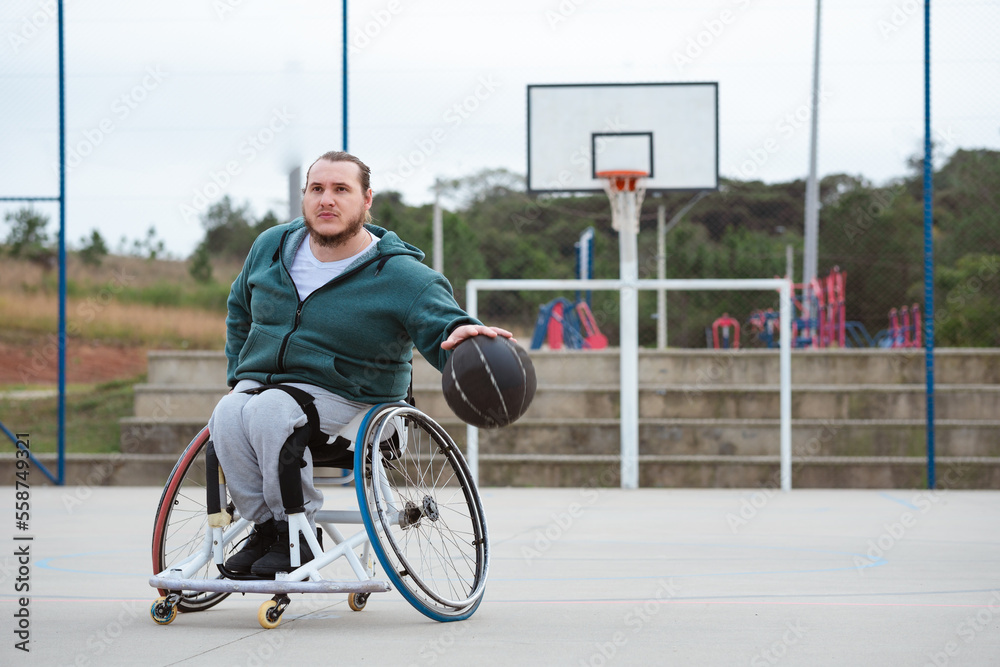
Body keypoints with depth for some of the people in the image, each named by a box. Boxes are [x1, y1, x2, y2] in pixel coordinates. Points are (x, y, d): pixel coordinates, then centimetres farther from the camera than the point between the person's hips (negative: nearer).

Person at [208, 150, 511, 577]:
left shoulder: (399, 275, -8)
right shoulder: (271, 247, 9)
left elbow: (442, 326, -17)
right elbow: (240, 307, 27)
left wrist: (463, 334, -42)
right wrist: (239, 373, 19)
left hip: (347, 397, -5)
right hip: (260, 381, 5)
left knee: (268, 412, -34)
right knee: (227, 415, -29)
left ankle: (296, 530, -19)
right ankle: (264, 525, -14)